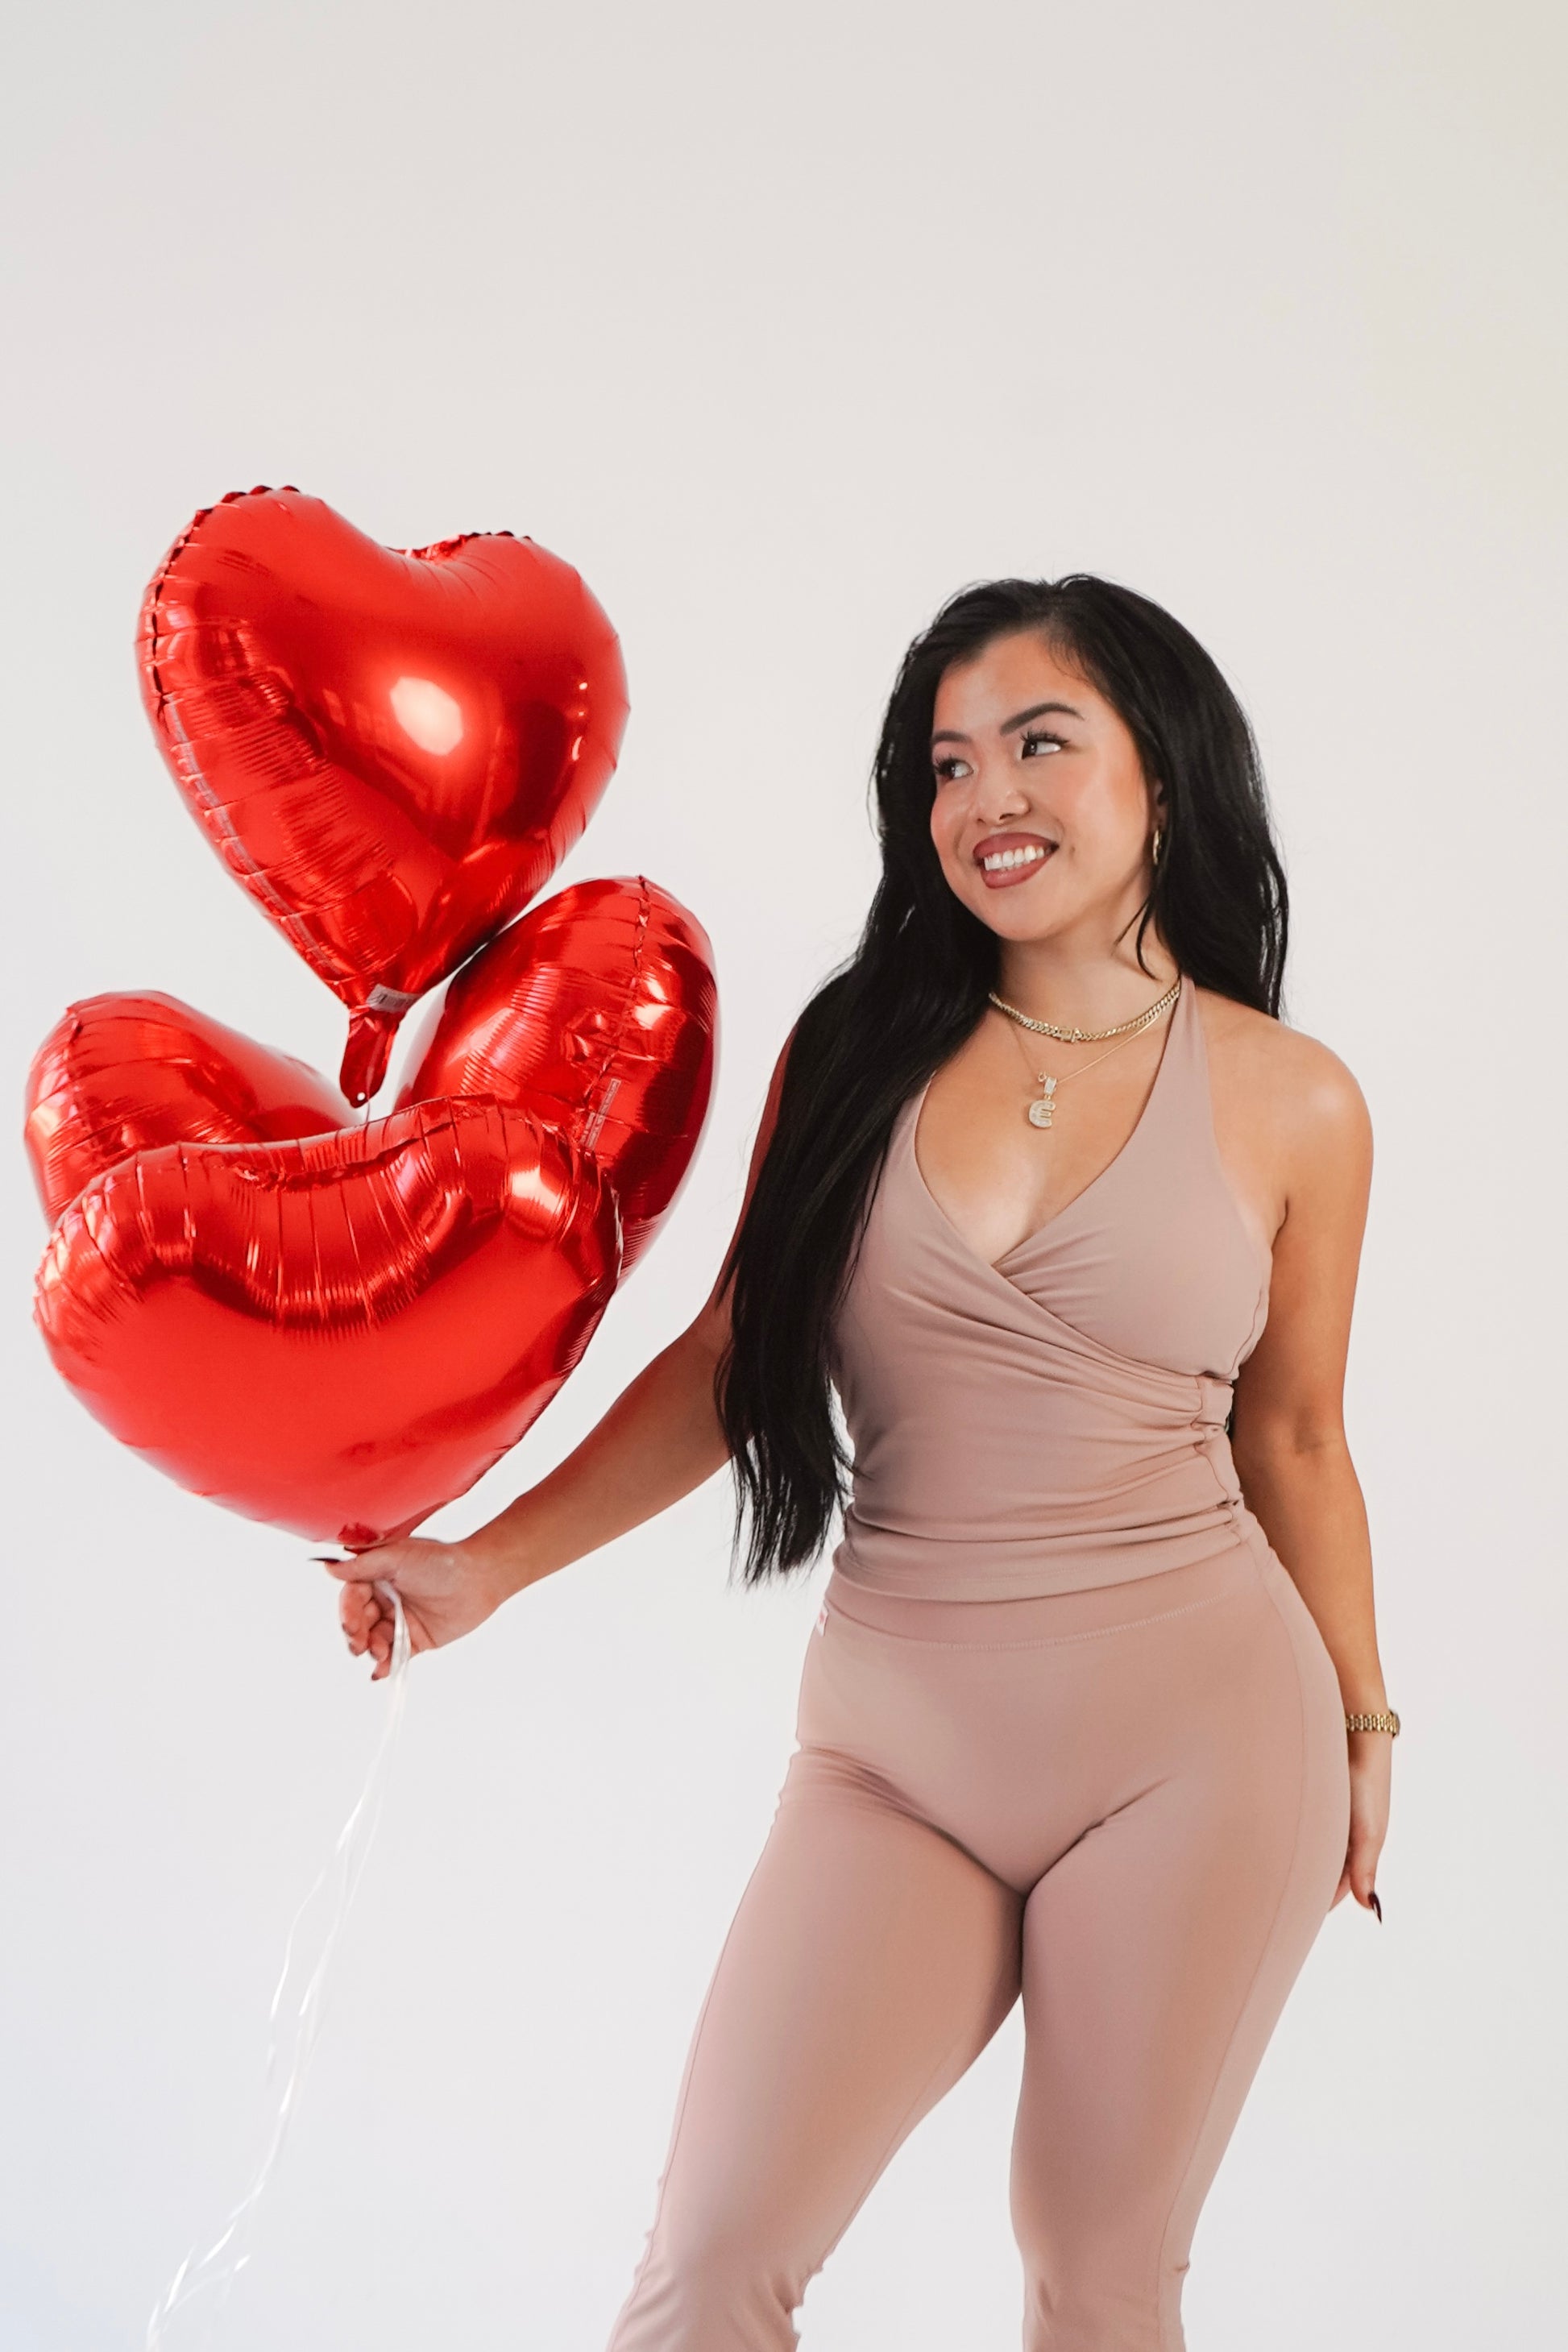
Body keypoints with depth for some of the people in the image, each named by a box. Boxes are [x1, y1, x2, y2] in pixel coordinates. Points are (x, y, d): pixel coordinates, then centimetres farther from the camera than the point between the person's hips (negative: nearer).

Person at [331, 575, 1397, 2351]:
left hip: (1194, 1736, -1)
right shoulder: (856, 1052, 4)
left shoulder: (1289, 1103, 0)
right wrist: (490, 1561, -2)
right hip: (896, 1740, 2)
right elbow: (731, 1358, 5)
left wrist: (1362, 1724, 16)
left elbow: (1292, 1438, 10)